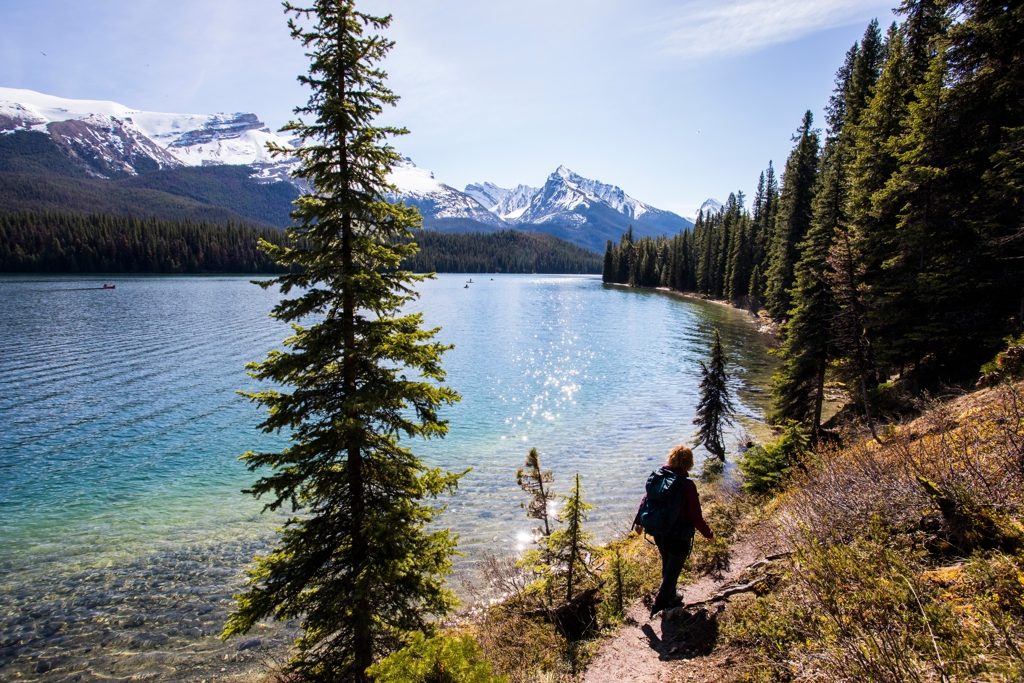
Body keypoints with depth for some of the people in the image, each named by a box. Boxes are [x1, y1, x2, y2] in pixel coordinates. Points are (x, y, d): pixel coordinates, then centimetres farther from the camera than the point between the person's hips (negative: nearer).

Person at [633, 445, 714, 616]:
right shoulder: (687, 486, -25)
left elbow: (646, 501, 3)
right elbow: (696, 517, -17)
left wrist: (638, 522, 18)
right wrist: (709, 534, 1)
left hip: (659, 534, 6)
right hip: (679, 538, -6)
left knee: (667, 567, 26)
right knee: (672, 572, 13)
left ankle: (670, 598, 46)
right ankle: (658, 607, 20)